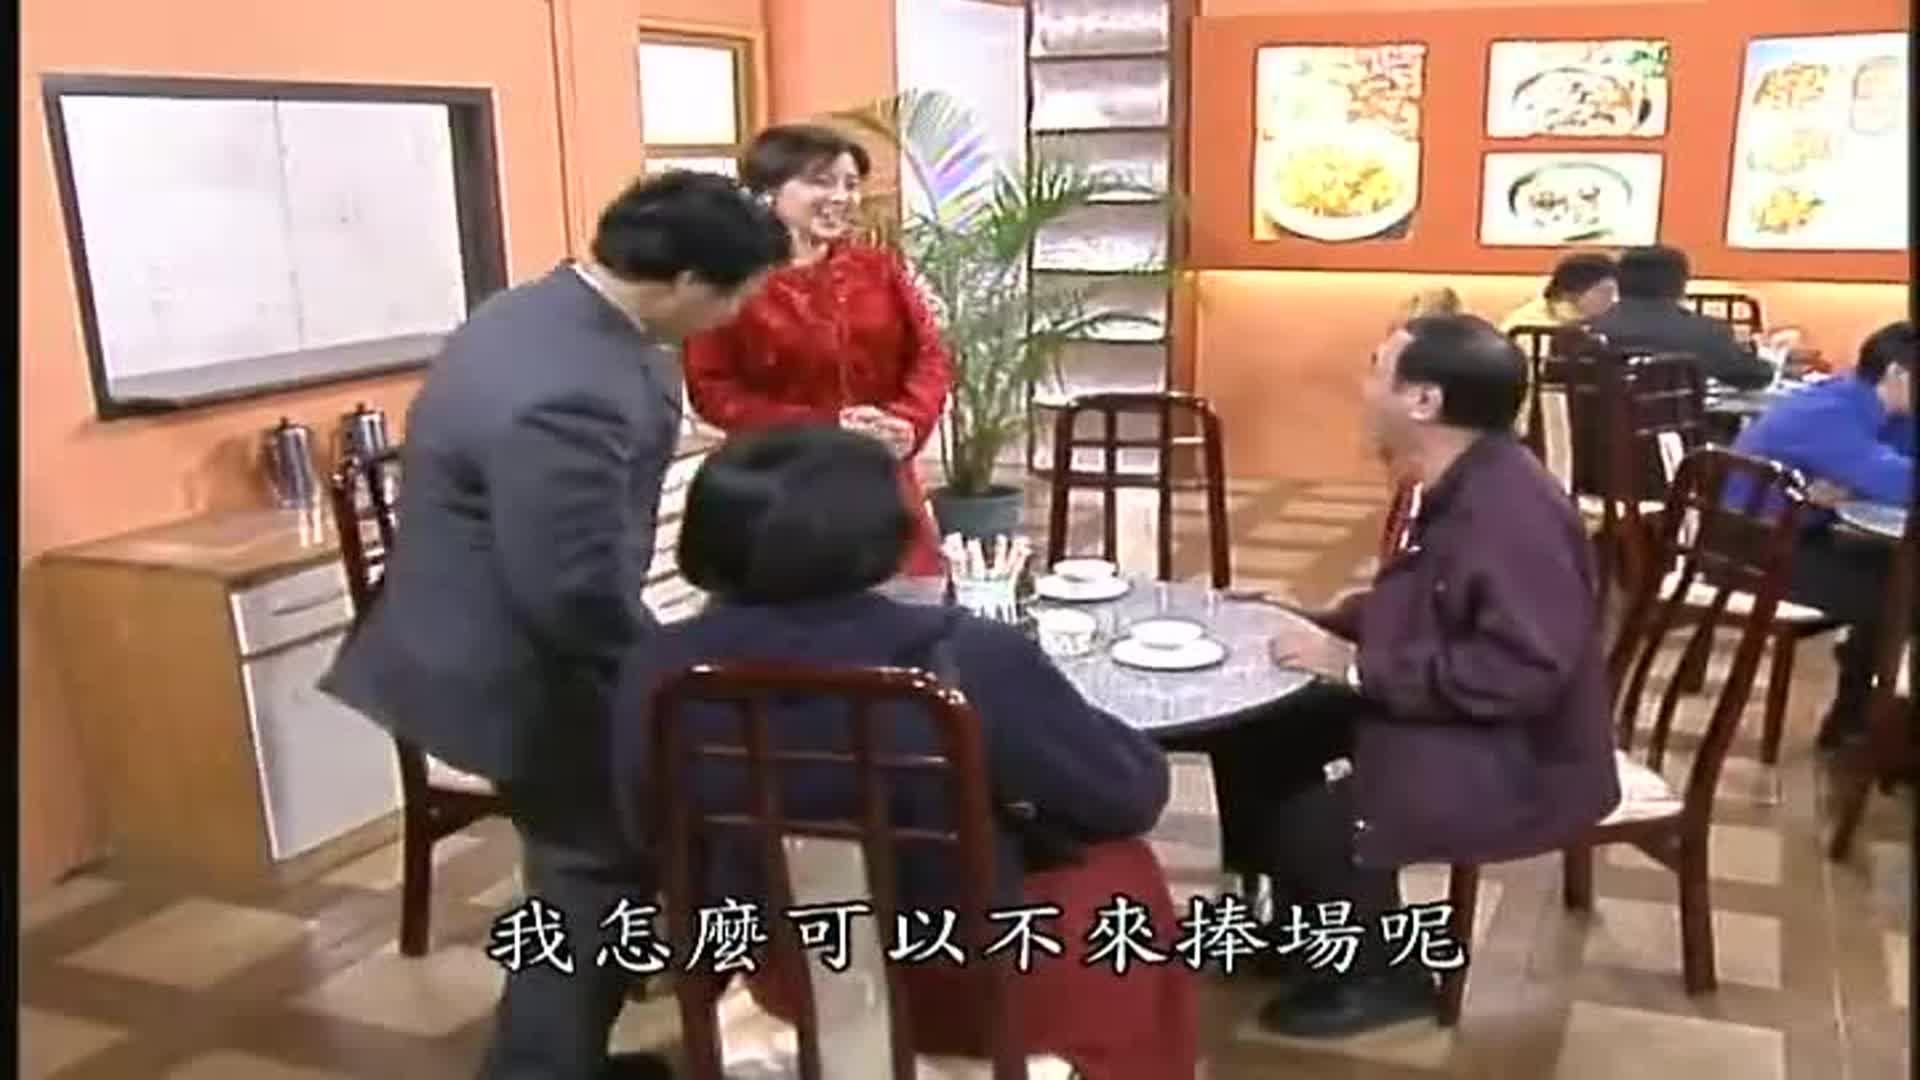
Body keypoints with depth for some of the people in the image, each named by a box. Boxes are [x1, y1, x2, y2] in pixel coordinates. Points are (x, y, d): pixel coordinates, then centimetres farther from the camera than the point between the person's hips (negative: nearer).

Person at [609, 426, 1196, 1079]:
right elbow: (1133, 794, -13)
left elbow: (656, 841, 3)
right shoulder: (972, 661, -27)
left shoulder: (657, 674, -14)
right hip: (971, 990, -4)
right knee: (1123, 873, 24)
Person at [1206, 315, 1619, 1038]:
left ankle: (1383, 976, 5)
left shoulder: (1513, 509, -27)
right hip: (1444, 718, 10)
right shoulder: (1453, 487, 4)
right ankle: (1298, 925, 25)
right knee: (1254, 736, 7)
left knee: (1317, 822, -25)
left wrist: (1359, 668, -29)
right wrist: (1323, 626, 4)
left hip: (1523, 760, -10)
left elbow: (1521, 672, -33)